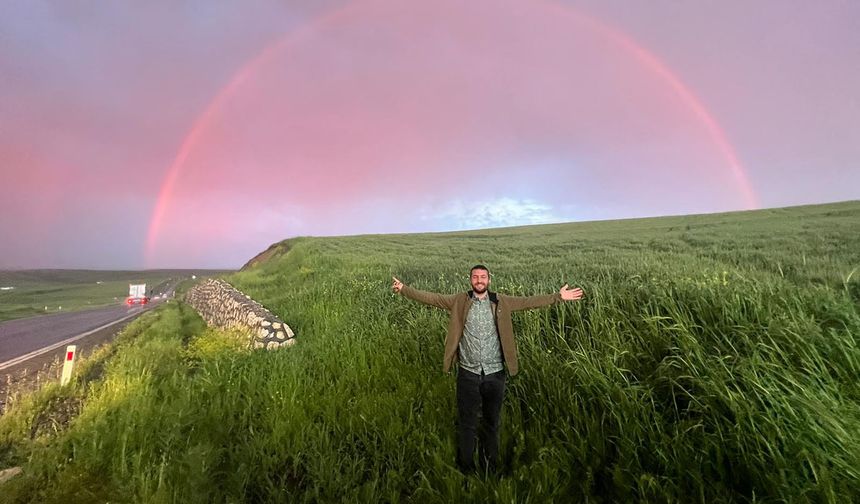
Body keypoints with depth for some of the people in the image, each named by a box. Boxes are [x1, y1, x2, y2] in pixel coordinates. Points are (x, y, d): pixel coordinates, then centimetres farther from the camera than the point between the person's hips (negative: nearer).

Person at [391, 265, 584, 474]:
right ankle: (466, 468, 36)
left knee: (492, 422, 18)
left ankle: (491, 468, 41)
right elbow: (432, 298, -8)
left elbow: (529, 301, -1)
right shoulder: (459, 301, -3)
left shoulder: (501, 301, 0)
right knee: (466, 423, 13)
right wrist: (404, 289, -18)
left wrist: (558, 296, -6)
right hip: (468, 373, -1)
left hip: (494, 373, 1)